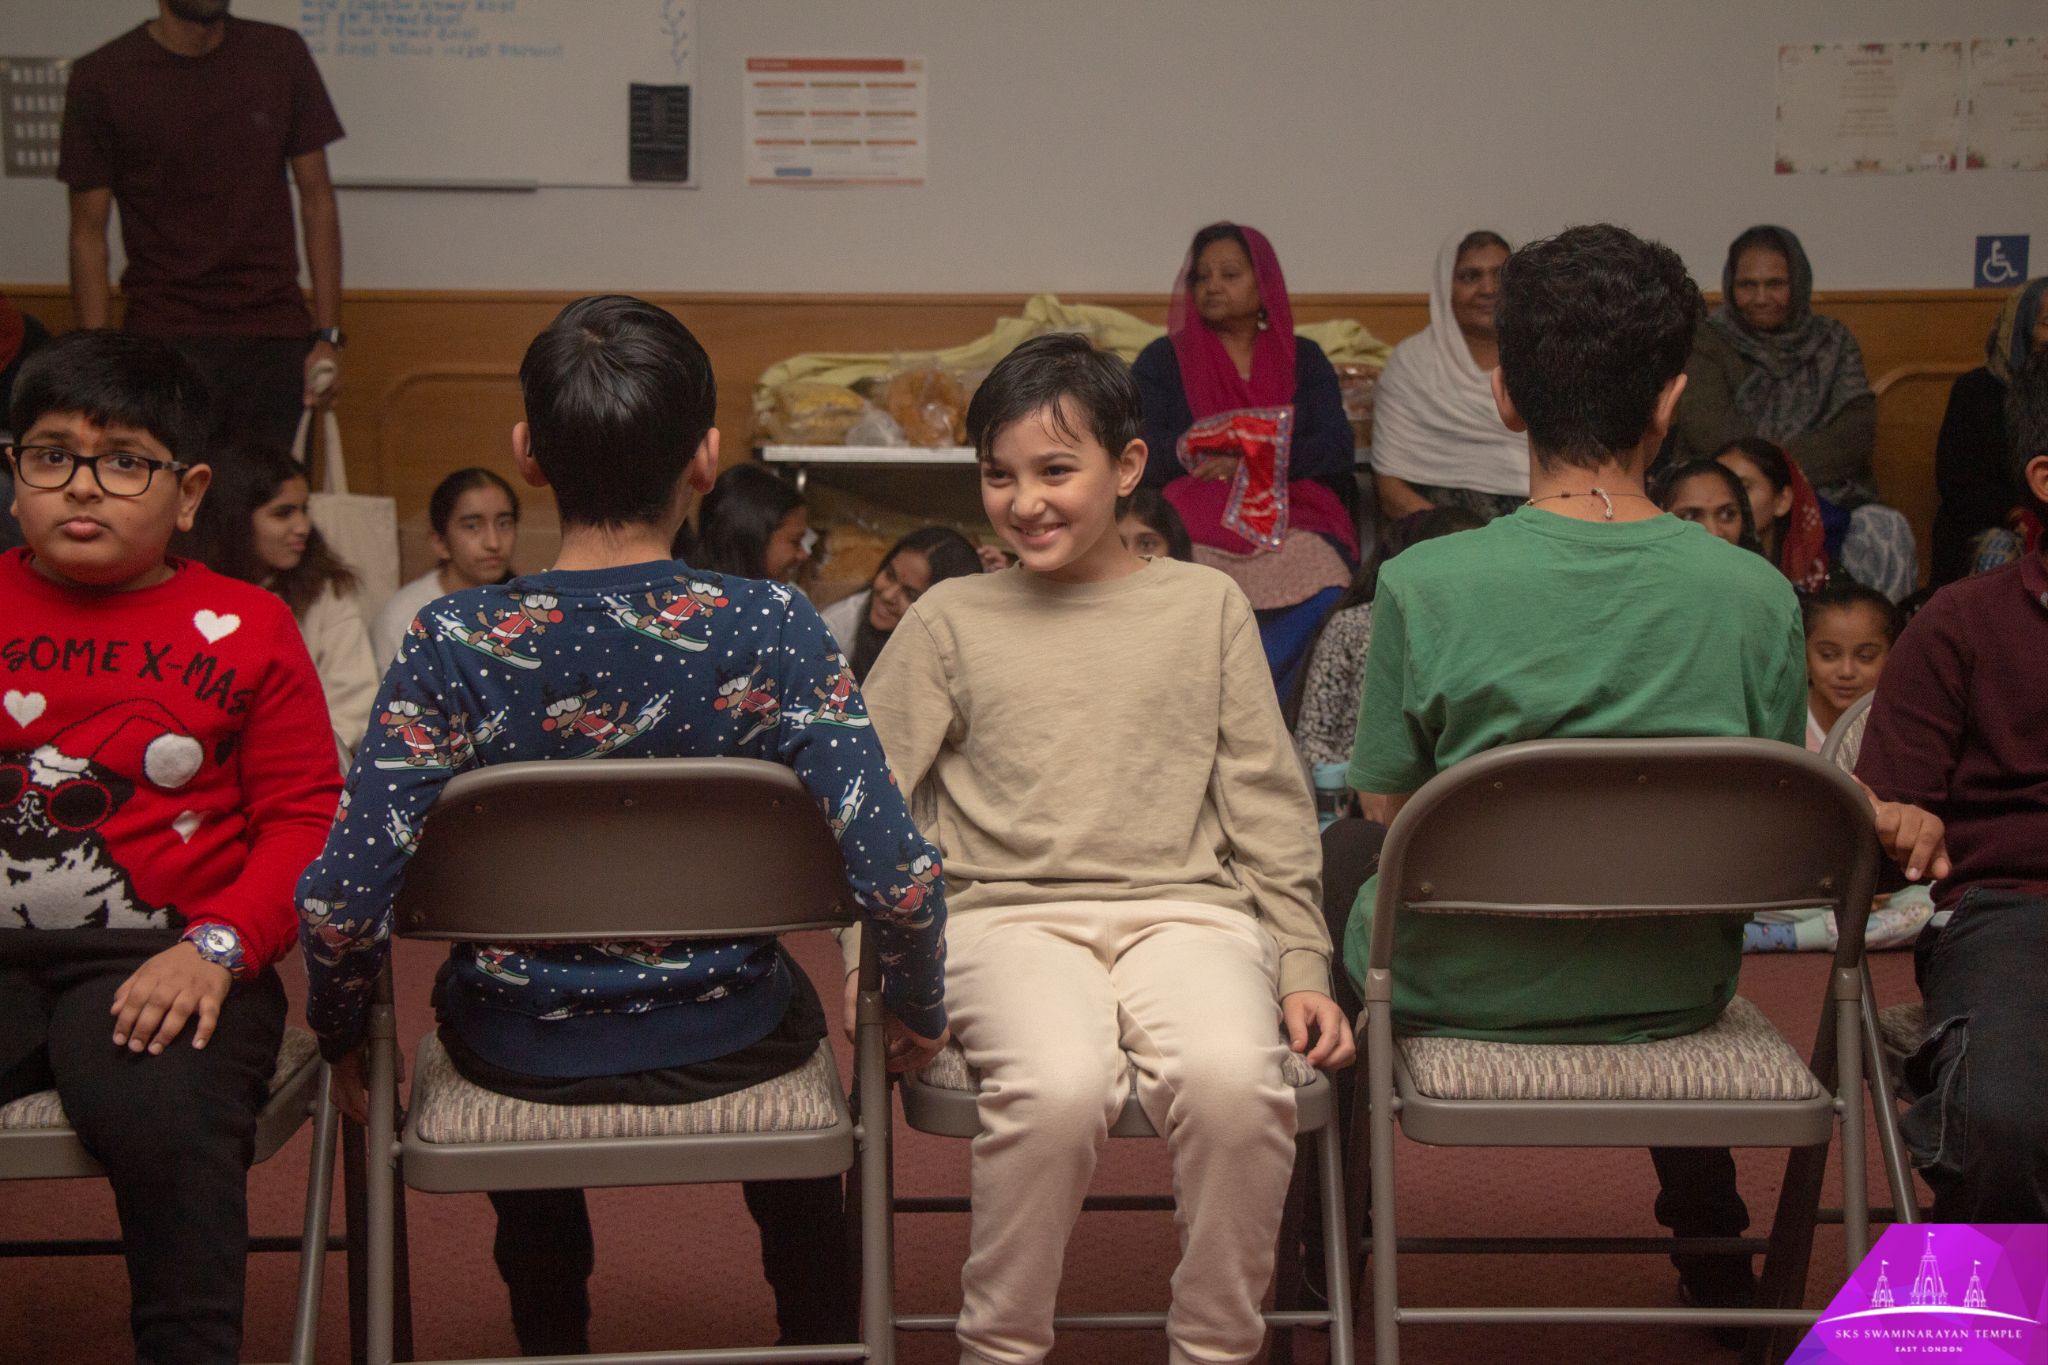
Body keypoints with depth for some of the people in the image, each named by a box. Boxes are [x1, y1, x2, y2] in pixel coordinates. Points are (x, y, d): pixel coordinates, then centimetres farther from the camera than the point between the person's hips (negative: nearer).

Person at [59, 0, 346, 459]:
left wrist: (328, 335, 0)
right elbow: (89, 233, 0)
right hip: (165, 341, -2)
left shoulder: (282, 55, 6)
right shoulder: (100, 79, -1)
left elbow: (316, 199, 7)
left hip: (277, 337, 2)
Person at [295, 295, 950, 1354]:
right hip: (724, 1043, 0)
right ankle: (822, 1332, 49)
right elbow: (896, 880, -23)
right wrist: (918, 1011, -3)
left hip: (518, 1057, 1)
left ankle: (552, 1336, 54)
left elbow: (342, 902, -21)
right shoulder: (773, 630, -20)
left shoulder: (454, 644, -19)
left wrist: (340, 1032, -1)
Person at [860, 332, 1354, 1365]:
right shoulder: (950, 619, 13)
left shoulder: (1207, 604, 15)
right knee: (1060, 1085, -34)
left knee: (1231, 1076, -33)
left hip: (1184, 908, 1)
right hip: (1008, 915, -1)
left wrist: (1303, 966, 8)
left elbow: (1267, 805, 15)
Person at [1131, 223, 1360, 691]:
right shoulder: (1163, 359, 16)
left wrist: (1254, 461, -11)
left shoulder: (1303, 359, 20)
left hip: (1294, 520, 1)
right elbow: (1144, 454, -1)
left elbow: (1337, 450, 6)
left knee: (1322, 596, -33)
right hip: (1197, 521, -1)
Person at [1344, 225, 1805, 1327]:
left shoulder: (1422, 586, -20)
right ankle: (1711, 1246, 47)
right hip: (1672, 998, 2)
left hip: (1461, 989, -2)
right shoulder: (1757, 597, -15)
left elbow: (1384, 806, -8)